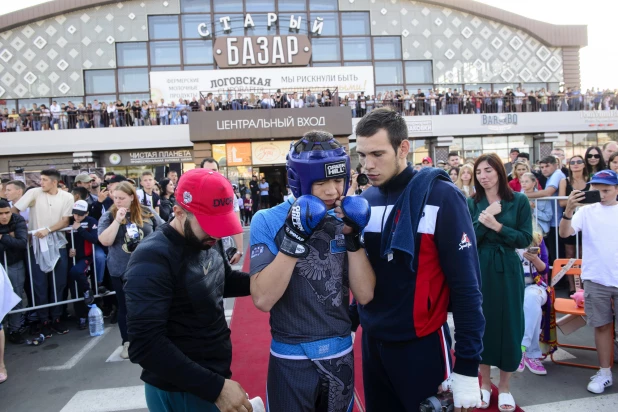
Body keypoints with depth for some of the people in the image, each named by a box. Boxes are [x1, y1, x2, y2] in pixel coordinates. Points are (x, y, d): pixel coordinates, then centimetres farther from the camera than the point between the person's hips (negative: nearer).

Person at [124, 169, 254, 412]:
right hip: (180, 392, -7)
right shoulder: (153, 260, -22)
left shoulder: (206, 241, 0)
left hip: (215, 373, 7)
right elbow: (146, 345, -26)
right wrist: (215, 387, -26)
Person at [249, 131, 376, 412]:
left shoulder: (347, 220, -1)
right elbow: (263, 300, -22)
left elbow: (365, 295, -7)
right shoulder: (268, 221, -13)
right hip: (291, 359, -3)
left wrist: (353, 238, -18)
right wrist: (294, 238, -29)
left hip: (341, 354, 4)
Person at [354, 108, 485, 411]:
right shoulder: (365, 201, 0)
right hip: (372, 341, 5)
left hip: (422, 343, -5)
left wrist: (467, 364, -13)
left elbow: (466, 285, -14)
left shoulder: (440, 197, -14)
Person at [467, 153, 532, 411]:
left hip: (508, 270, -1)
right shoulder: (471, 204, 1)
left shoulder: (519, 201, -2)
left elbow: (525, 239, -6)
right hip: (479, 270, 1)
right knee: (482, 323, 8)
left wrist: (496, 226, -17)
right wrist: (483, 220, -18)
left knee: (508, 324, 6)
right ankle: (485, 383, 26)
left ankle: (505, 386, 24)